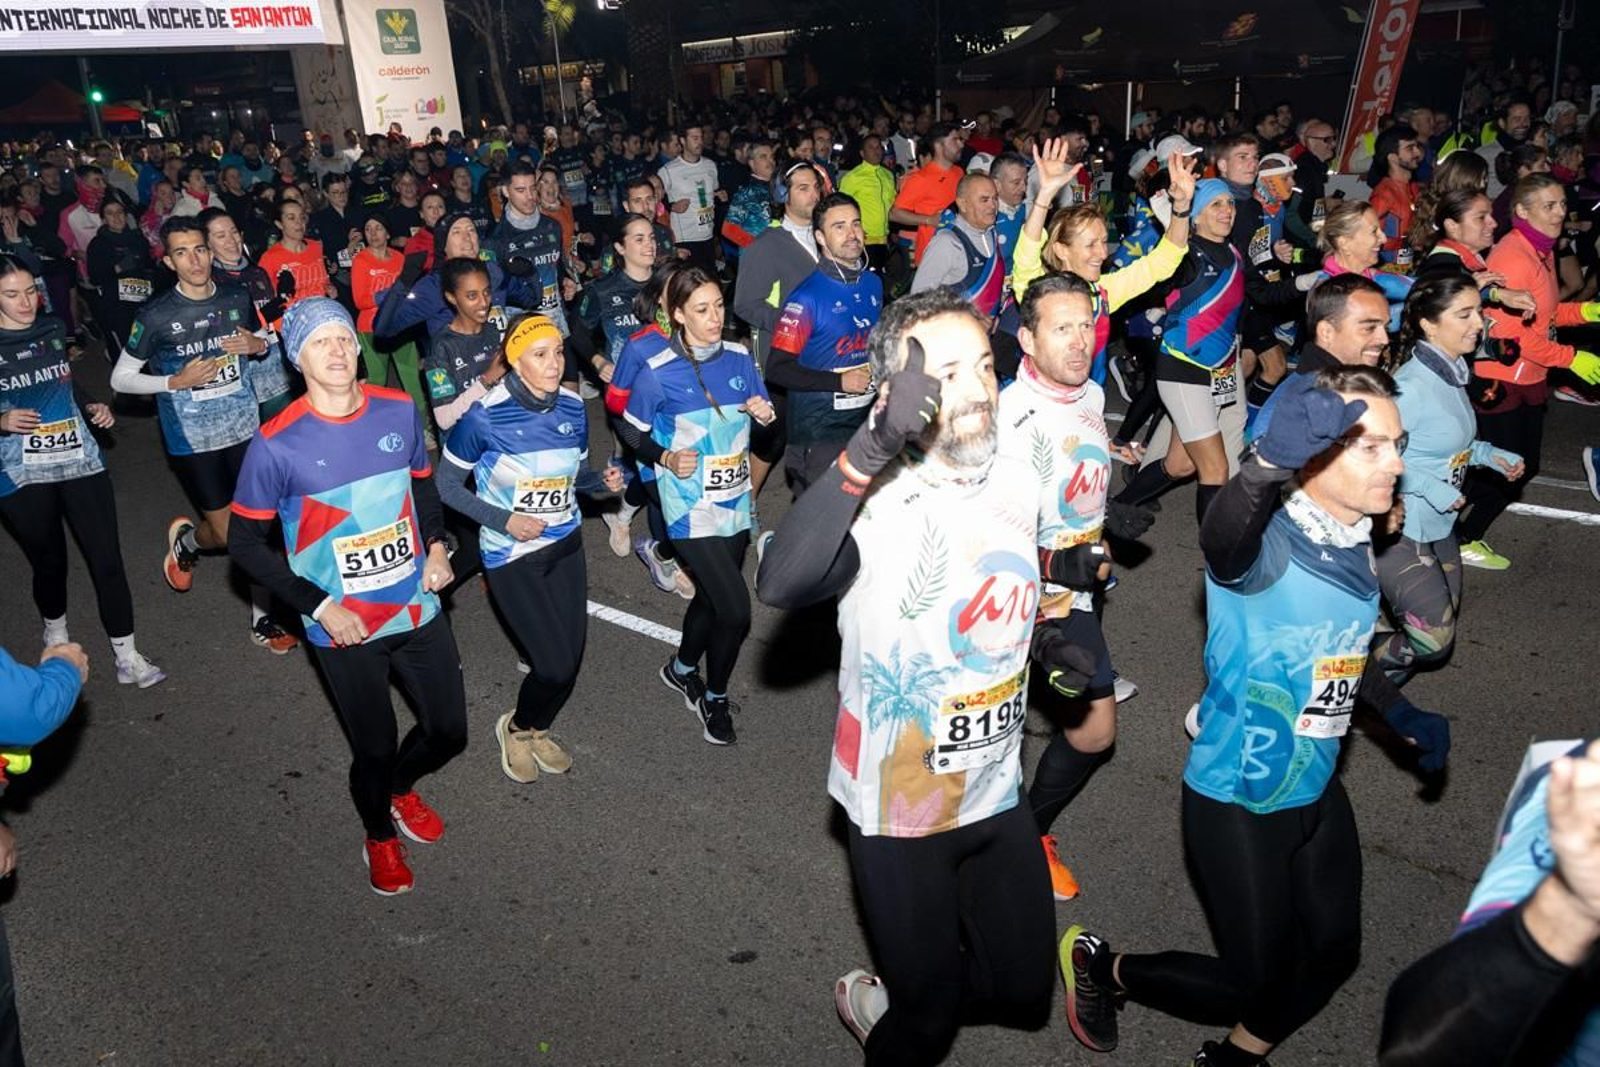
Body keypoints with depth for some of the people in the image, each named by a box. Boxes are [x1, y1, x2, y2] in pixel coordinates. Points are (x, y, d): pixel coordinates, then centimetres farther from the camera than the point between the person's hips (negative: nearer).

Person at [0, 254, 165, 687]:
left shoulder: (52, 329, 5)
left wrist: (92, 407, 5)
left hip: (81, 461, 3)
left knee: (107, 559, -2)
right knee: (49, 561, 13)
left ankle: (127, 657, 6)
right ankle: (55, 634, 42)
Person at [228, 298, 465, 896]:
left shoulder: (399, 410, -5)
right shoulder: (277, 443, -17)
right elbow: (245, 542, -7)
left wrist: (436, 546, -4)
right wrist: (319, 605, -15)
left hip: (419, 609, 4)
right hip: (345, 628, -4)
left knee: (448, 733, 14)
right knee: (375, 750, 9)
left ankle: (400, 788, 49)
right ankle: (379, 837, 43)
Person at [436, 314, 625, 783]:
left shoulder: (573, 408, -4)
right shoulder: (484, 417, -18)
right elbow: (447, 485, -7)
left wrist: (604, 479, -10)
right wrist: (503, 520, -19)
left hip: (565, 545, 5)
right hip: (511, 556, -5)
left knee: (570, 657, 8)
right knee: (555, 666, -7)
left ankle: (537, 730, 39)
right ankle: (516, 728, 26)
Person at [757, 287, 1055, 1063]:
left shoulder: (1018, 484, -4)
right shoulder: (872, 500, -24)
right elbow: (779, 584, -46)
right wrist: (874, 444, -52)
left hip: (998, 793, 6)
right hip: (897, 809, -5)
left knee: (1025, 992, 19)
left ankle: (885, 996, 46)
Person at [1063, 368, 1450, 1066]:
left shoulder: (1358, 548, 0)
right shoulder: (1268, 546, -25)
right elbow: (1220, 541, -52)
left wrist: (1407, 721, 18)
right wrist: (1275, 456, -70)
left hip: (1314, 792, 8)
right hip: (1236, 800, -7)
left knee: (1333, 953, 18)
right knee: (1259, 980, 5)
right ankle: (1098, 965, 30)